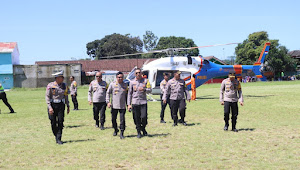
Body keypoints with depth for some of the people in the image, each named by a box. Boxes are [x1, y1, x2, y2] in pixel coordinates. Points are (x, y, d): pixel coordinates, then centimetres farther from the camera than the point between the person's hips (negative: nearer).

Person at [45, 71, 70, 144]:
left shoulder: (64, 85, 7)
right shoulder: (50, 86, -5)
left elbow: (66, 96, 15)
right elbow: (47, 97, -8)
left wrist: (68, 106, 13)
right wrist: (50, 107, -17)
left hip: (61, 105, 2)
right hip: (53, 105, -2)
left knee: (60, 122, -7)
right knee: (53, 123, 4)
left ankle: (59, 139, -1)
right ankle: (56, 136, 27)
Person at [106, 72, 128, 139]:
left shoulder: (125, 85, 8)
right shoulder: (112, 84, 0)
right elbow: (108, 93, 4)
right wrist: (108, 102, -7)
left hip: (122, 106, 0)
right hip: (114, 106, 0)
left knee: (122, 120, -7)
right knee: (113, 119, 9)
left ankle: (122, 133, -1)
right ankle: (116, 130, 32)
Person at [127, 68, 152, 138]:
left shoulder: (145, 81, 7)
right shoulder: (132, 82, 7)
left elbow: (150, 90, 1)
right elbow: (129, 93, 8)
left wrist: (144, 89, -20)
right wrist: (129, 104, 2)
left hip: (143, 102, 0)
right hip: (135, 103, 0)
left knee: (144, 117, -9)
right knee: (137, 118, 1)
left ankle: (143, 128, 19)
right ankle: (139, 132, 13)